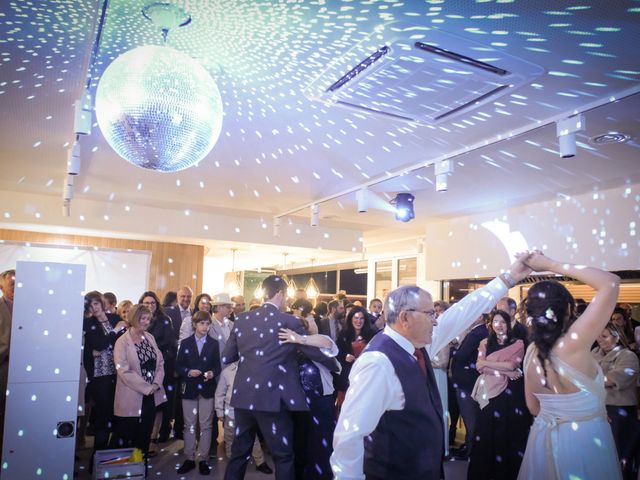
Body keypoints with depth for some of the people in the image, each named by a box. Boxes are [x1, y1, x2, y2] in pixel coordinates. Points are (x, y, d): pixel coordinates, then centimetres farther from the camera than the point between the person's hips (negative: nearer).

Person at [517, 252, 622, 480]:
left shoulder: (531, 351, -6)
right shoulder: (573, 344, -25)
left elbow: (533, 407, 7)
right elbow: (611, 283, -23)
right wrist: (551, 265, -20)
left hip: (543, 438, 5)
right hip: (584, 440, -5)